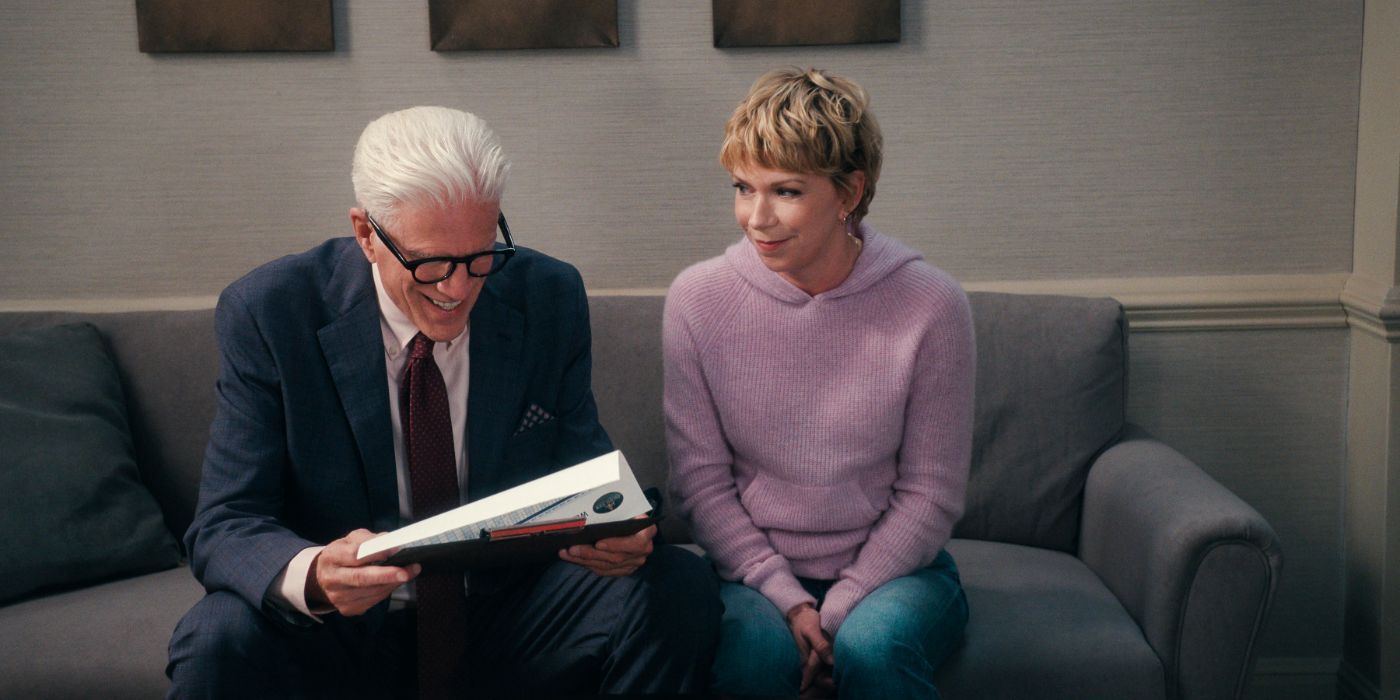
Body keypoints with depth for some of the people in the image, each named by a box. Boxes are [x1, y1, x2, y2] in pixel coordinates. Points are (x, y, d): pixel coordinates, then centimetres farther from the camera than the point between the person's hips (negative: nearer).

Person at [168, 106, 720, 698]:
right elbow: (223, 528, -13)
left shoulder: (550, 299, -4)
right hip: (342, 637, -2)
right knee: (218, 639, -33)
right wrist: (311, 575, -37)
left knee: (679, 587, -20)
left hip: (508, 623, 3)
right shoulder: (266, 315, -11)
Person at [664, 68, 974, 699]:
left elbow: (931, 492, -4)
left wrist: (837, 610, -13)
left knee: (874, 647, -31)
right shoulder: (698, 298, -5)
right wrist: (786, 598, -13)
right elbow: (700, 479, -3)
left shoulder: (930, 306, -9)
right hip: (756, 570, 1)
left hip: (891, 568, 0)